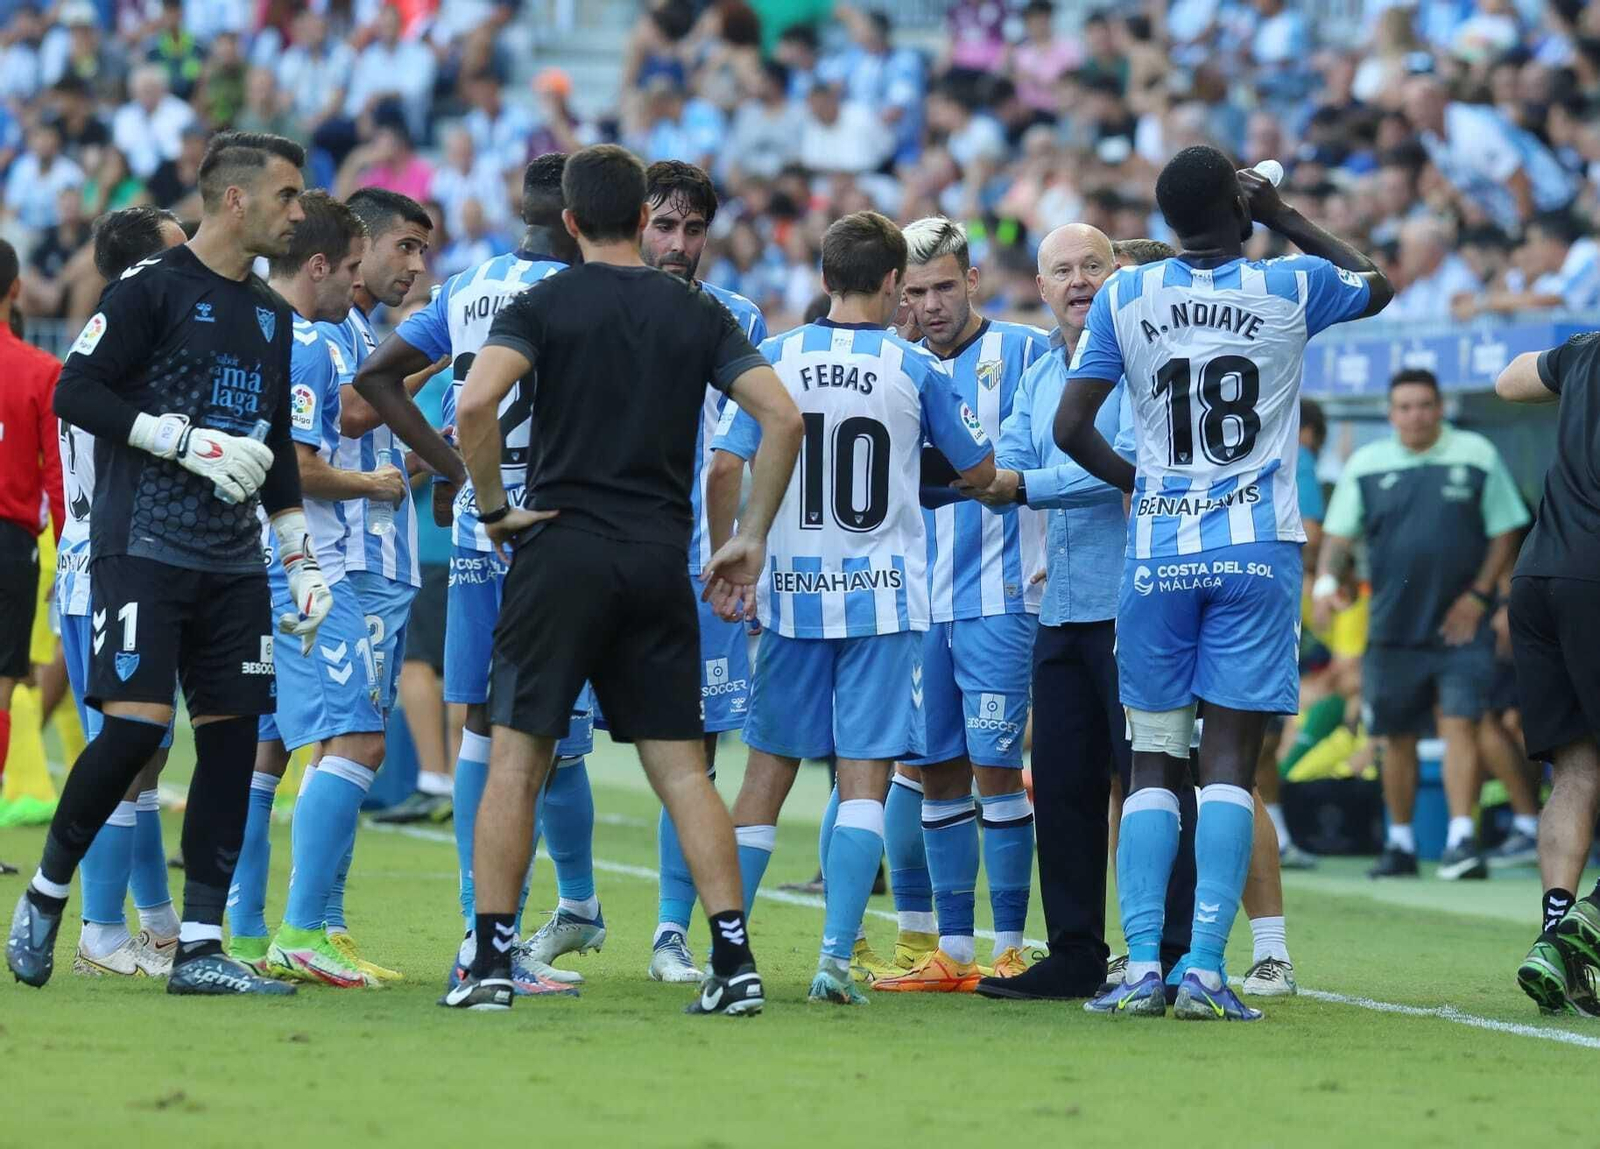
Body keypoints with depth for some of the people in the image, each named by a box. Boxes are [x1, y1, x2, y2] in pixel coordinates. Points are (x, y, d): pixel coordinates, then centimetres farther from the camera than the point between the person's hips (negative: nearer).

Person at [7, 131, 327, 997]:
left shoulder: (270, 315, 17)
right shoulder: (154, 289, -5)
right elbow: (76, 394, -12)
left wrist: (303, 563, 19)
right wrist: (193, 441, -17)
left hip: (233, 563, 7)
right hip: (143, 548, -7)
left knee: (232, 733, 1)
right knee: (134, 724, -16)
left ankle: (199, 947, 4)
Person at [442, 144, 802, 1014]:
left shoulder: (544, 305, -2)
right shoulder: (697, 313, 8)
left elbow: (476, 403, -18)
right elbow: (782, 417, 0)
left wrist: (493, 507, -5)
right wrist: (752, 538, 7)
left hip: (562, 548, -3)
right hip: (660, 560, 3)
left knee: (517, 759, 3)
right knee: (680, 766, 6)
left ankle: (491, 961, -2)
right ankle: (735, 964, -2)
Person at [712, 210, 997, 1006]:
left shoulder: (775, 361, -1)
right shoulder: (914, 370, -3)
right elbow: (979, 473, 7)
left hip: (792, 592, 2)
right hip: (882, 597, -2)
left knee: (768, 770, 11)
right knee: (865, 776, -3)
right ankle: (836, 956, -13)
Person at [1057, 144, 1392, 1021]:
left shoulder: (1126, 297, 1)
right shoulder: (1290, 289, -1)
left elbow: (1071, 430, 1)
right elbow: (1378, 284, 21)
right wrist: (1285, 218, 25)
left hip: (1157, 552, 1)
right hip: (1255, 552, -1)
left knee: (1152, 765, 6)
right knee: (1230, 761, -2)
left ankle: (1141, 964, -3)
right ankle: (1206, 969, -10)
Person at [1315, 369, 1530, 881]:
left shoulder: (1476, 456, 1)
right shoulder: (1366, 465, 5)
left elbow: (1505, 532, 4)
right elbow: (1338, 534, 7)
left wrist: (1478, 595, -6)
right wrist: (1325, 581, -12)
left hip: (1459, 626, -2)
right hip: (1392, 628, 2)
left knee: (1460, 724, -14)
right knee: (1397, 738, 8)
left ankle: (1462, 839, -18)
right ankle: (1400, 843, 21)